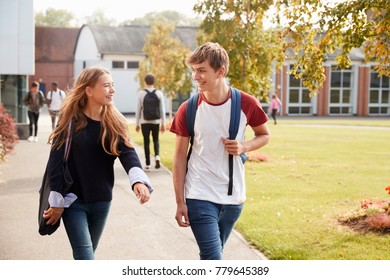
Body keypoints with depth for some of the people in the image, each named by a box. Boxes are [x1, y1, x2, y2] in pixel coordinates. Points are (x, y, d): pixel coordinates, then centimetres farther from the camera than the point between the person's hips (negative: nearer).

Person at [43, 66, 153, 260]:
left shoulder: (114, 122, 0)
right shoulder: (70, 119, -11)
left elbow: (127, 152, -14)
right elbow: (56, 161, -10)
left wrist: (138, 180, -34)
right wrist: (57, 202, -12)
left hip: (101, 201, 4)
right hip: (72, 200, -4)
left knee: (85, 255, 16)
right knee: (84, 256, -11)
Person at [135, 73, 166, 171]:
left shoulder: (141, 94, -6)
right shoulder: (159, 93, -3)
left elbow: (138, 110, -4)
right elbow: (162, 110, -2)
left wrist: (137, 124, 4)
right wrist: (163, 123, 5)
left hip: (145, 122, -1)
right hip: (156, 122, 1)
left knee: (146, 142, 7)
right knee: (156, 140, 19)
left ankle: (147, 164, 7)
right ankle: (157, 156, -5)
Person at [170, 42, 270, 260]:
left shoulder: (246, 104, -6)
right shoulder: (188, 109, -8)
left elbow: (264, 135, 10)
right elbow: (180, 156, -2)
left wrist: (244, 147, -12)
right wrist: (180, 201, -5)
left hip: (233, 198, 2)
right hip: (200, 197, -2)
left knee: (213, 256, 18)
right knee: (213, 259, -10)